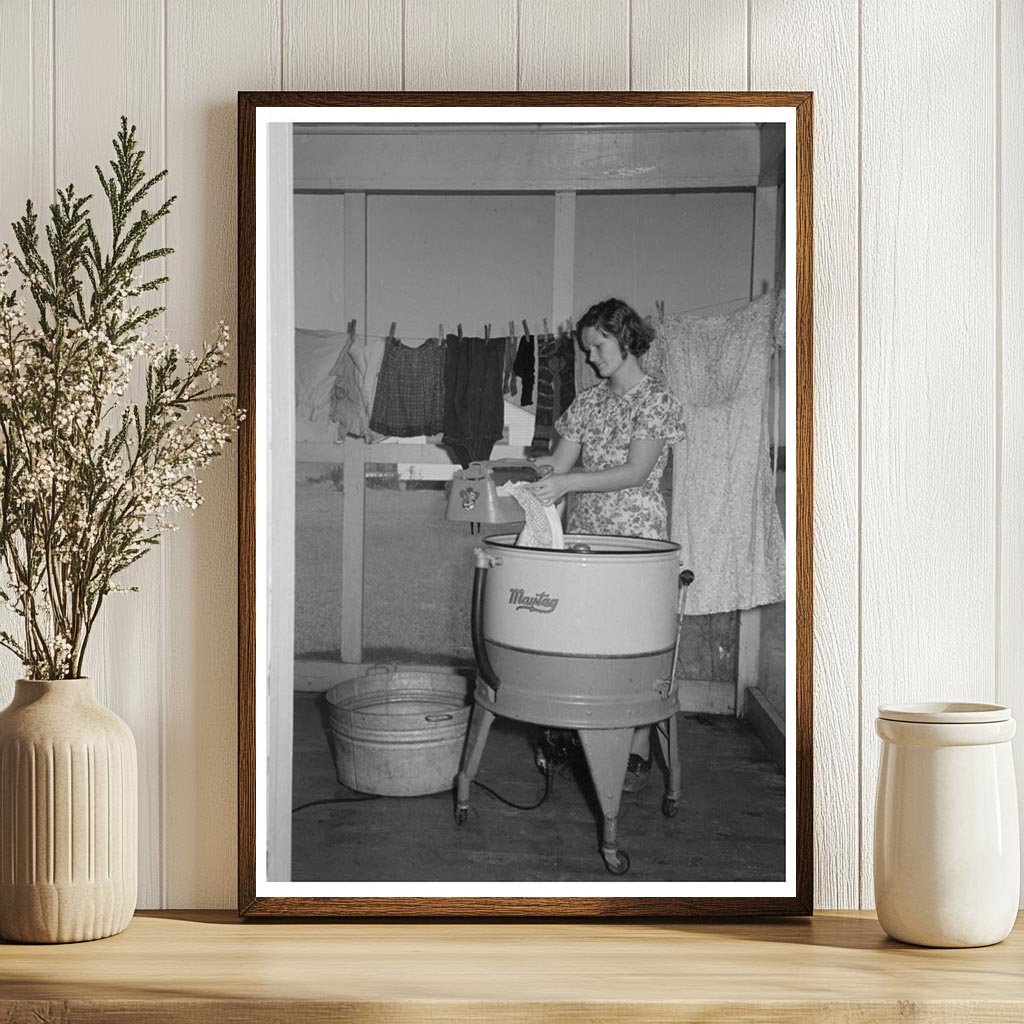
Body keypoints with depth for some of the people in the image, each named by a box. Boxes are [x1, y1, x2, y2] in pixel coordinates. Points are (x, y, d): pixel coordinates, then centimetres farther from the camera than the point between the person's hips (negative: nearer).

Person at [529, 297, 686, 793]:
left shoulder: (656, 401, -6)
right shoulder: (588, 402, 12)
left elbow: (636, 472, -15)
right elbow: (560, 463, 9)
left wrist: (569, 482, -23)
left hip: (636, 537, -5)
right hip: (584, 534, 5)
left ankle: (638, 752, 2)